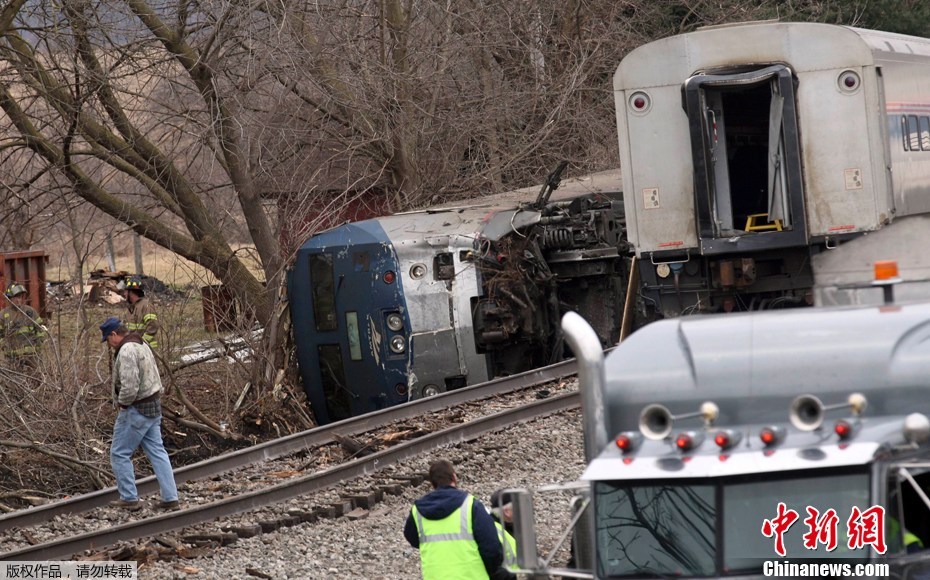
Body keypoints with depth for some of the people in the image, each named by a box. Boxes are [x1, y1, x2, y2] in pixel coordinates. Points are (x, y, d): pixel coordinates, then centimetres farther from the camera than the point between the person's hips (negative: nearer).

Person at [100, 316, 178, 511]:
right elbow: (155, 378, 19)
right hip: (154, 406, 10)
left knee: (120, 454, 2)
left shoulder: (127, 351, -21)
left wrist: (122, 403, -12)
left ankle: (129, 498, 6)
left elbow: (129, 386, -29)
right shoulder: (142, 346, 12)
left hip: (136, 411, -10)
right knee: (157, 452, 10)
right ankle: (170, 498, 8)